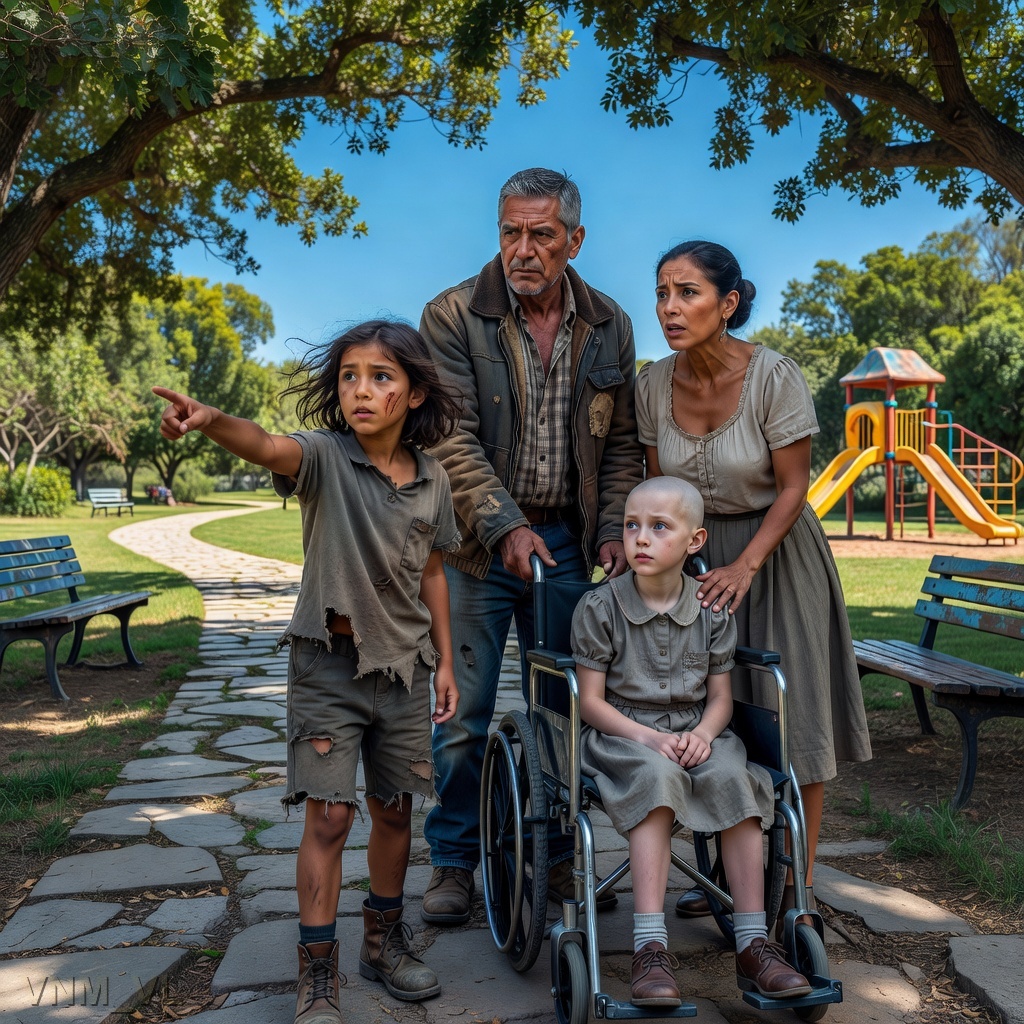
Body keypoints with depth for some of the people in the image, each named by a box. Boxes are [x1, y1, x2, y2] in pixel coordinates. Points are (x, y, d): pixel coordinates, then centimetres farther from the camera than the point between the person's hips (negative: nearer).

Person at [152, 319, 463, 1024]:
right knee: (329, 815, -3)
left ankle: (384, 941, 35)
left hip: (404, 664, 4)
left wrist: (445, 662, 10)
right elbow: (266, 445, -36)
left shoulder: (432, 480, 0)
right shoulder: (325, 456, -13)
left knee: (396, 808, 14)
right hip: (330, 661, -4)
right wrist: (213, 421, -57)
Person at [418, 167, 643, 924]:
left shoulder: (609, 327, 6)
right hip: (478, 546, -3)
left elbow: (622, 444, 9)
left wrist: (615, 530, -4)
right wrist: (505, 526, -20)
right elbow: (452, 438, -11)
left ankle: (558, 856, 26)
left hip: (567, 542, 3)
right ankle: (454, 862, 19)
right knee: (464, 712, 2)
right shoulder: (453, 317, -5)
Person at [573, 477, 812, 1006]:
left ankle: (752, 944, -20)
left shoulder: (712, 611, 4)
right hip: (622, 735, -3)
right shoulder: (598, 608, -4)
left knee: (733, 778, -29)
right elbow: (591, 701, -5)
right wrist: (649, 738, -18)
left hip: (694, 734, 3)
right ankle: (650, 947, -36)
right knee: (656, 777, -36)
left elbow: (720, 696, 8)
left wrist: (702, 734, -15)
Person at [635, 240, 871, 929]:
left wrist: (745, 566, -23)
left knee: (790, 713, -1)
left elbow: (793, 487, -15)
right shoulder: (654, 383, -7)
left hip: (776, 550, -4)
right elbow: (657, 485, 4)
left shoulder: (775, 376, -20)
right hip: (697, 552, 4)